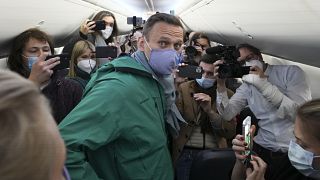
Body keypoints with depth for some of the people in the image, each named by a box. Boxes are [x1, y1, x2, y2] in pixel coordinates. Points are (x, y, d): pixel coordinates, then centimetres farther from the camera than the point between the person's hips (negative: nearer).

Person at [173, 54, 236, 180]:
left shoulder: (227, 95, 1)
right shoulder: (184, 88, -2)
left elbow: (230, 132, -3)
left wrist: (209, 110, -17)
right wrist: (174, 87, -21)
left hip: (215, 154, 1)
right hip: (186, 152, -1)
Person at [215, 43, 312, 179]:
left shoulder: (291, 72, -2)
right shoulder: (247, 86, 9)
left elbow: (303, 114, -16)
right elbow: (227, 114, -2)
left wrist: (265, 85, -23)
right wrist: (221, 84, -14)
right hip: (263, 149, 3)